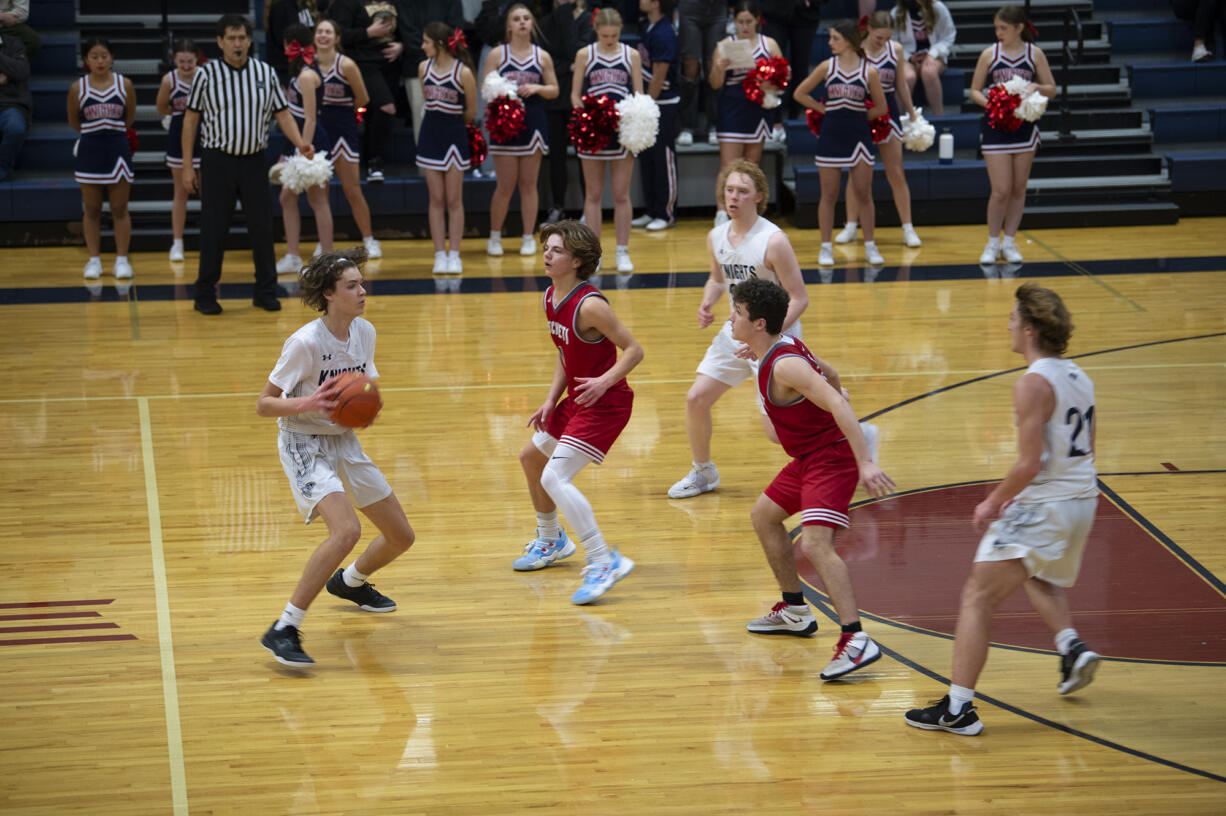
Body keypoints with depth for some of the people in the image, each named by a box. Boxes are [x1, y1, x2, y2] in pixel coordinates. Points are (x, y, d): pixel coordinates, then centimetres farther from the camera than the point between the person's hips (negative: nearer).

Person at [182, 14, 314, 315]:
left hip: (254, 160, 2)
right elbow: (191, 119, 2)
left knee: (262, 227, 3)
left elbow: (282, 114, 8)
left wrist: (300, 143, -11)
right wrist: (188, 166, -2)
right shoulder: (207, 74, -2)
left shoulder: (266, 73, 5)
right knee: (213, 230, 0)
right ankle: (205, 295, 9)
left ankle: (265, 292, 14)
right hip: (217, 160, -2)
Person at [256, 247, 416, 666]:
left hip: (344, 442, 7)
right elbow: (263, 404, -17)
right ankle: (283, 631, -25)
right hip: (304, 445, -7)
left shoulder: (364, 332, -1)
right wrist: (305, 403, -35)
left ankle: (350, 581, 45)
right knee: (346, 530, -30)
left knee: (401, 536, 12)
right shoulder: (305, 343, -22)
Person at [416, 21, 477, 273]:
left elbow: (471, 113, -4)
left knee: (453, 200, 2)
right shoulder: (424, 68, 1)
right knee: (436, 200, 5)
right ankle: (439, 255, 8)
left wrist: (451, 122, 9)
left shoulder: (463, 72, -13)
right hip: (430, 136, 4)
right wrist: (437, 121, 8)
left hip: (455, 137, -4)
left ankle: (454, 255, 8)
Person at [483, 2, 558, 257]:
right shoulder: (497, 54, 0)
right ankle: (495, 236, 12)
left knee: (529, 183, 5)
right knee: (505, 184, -1)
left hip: (533, 123, 2)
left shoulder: (542, 57, 5)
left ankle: (529, 237, 11)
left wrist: (536, 88, -10)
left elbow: (554, 90, 9)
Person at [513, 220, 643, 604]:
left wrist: (605, 381, -33)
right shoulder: (551, 298, 4)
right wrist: (551, 401, 7)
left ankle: (604, 562, -22)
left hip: (604, 403, -10)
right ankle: (551, 540, 47)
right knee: (531, 457, 26)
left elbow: (634, 350, -20)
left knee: (554, 478, -21)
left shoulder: (589, 305, -23)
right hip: (576, 399, 10)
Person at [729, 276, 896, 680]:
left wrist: (865, 463, -41)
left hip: (831, 457, -11)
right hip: (809, 457, 11)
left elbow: (838, 404, -34)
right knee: (763, 515, 24)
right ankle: (794, 612, 35)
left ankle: (856, 641, -33)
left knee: (815, 544, -25)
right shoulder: (786, 345, 5)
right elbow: (830, 377, 20)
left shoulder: (784, 366, -25)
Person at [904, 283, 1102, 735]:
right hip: (1083, 500, 9)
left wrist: (993, 503, -7)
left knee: (978, 598, -5)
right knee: (1040, 579, 36)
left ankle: (958, 707, -9)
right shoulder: (1079, 378, 9)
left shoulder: (1033, 385, -18)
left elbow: (1030, 464, -22)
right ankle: (1072, 648, 16)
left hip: (1042, 507, -9)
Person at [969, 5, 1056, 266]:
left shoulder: (1034, 54, 1)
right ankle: (992, 244, 8)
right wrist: (988, 102, -15)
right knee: (1001, 190, -7)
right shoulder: (990, 54, -1)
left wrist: (1036, 87, -16)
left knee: (1019, 189, 6)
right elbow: (975, 90, 4)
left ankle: (1009, 243, 17)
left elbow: (1052, 90, 5)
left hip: (1024, 127, 1)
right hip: (994, 127, -1)